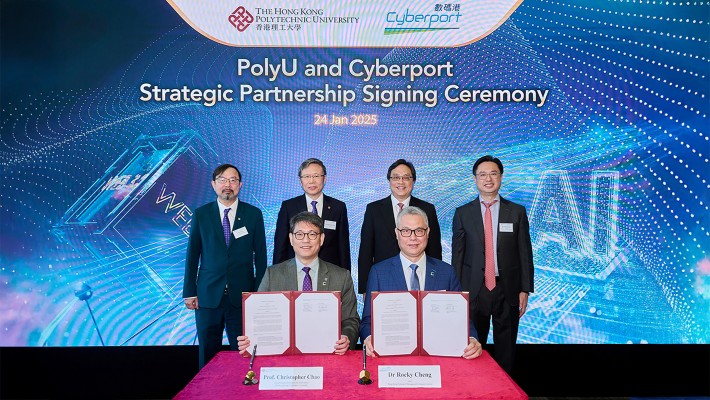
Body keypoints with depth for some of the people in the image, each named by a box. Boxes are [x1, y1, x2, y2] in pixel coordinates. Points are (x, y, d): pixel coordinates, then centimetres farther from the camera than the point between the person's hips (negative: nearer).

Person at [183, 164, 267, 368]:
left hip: (243, 297, -1)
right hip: (208, 296, 1)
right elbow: (192, 255, 6)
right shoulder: (201, 214, 3)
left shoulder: (253, 214, 2)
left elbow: (260, 256, 3)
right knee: (208, 353, 10)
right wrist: (190, 292, 3)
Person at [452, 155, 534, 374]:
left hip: (507, 291, 1)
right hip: (473, 290, 0)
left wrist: (525, 290, -1)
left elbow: (525, 253, 3)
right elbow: (457, 255, 3)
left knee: (506, 352, 11)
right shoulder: (462, 213, 3)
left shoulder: (517, 212, 3)